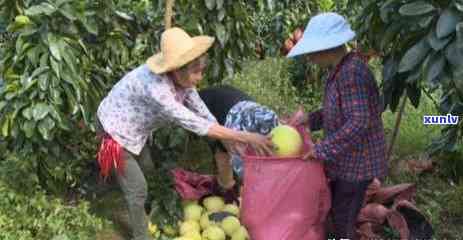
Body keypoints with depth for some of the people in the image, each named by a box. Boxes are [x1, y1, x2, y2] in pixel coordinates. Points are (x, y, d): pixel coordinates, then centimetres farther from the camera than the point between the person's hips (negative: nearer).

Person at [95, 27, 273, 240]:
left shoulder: (182, 79, -17)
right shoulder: (155, 87, -42)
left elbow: (204, 114, -8)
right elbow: (196, 124, -42)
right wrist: (246, 137, -42)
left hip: (133, 129, 8)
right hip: (115, 129, -8)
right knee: (138, 188, -1)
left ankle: (141, 218, 49)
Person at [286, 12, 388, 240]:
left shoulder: (352, 72, -25)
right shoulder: (342, 69, 5)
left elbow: (358, 122, -29)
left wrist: (321, 149, -25)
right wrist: (309, 119, 3)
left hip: (356, 162, -9)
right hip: (347, 159, 9)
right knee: (337, 211, 21)